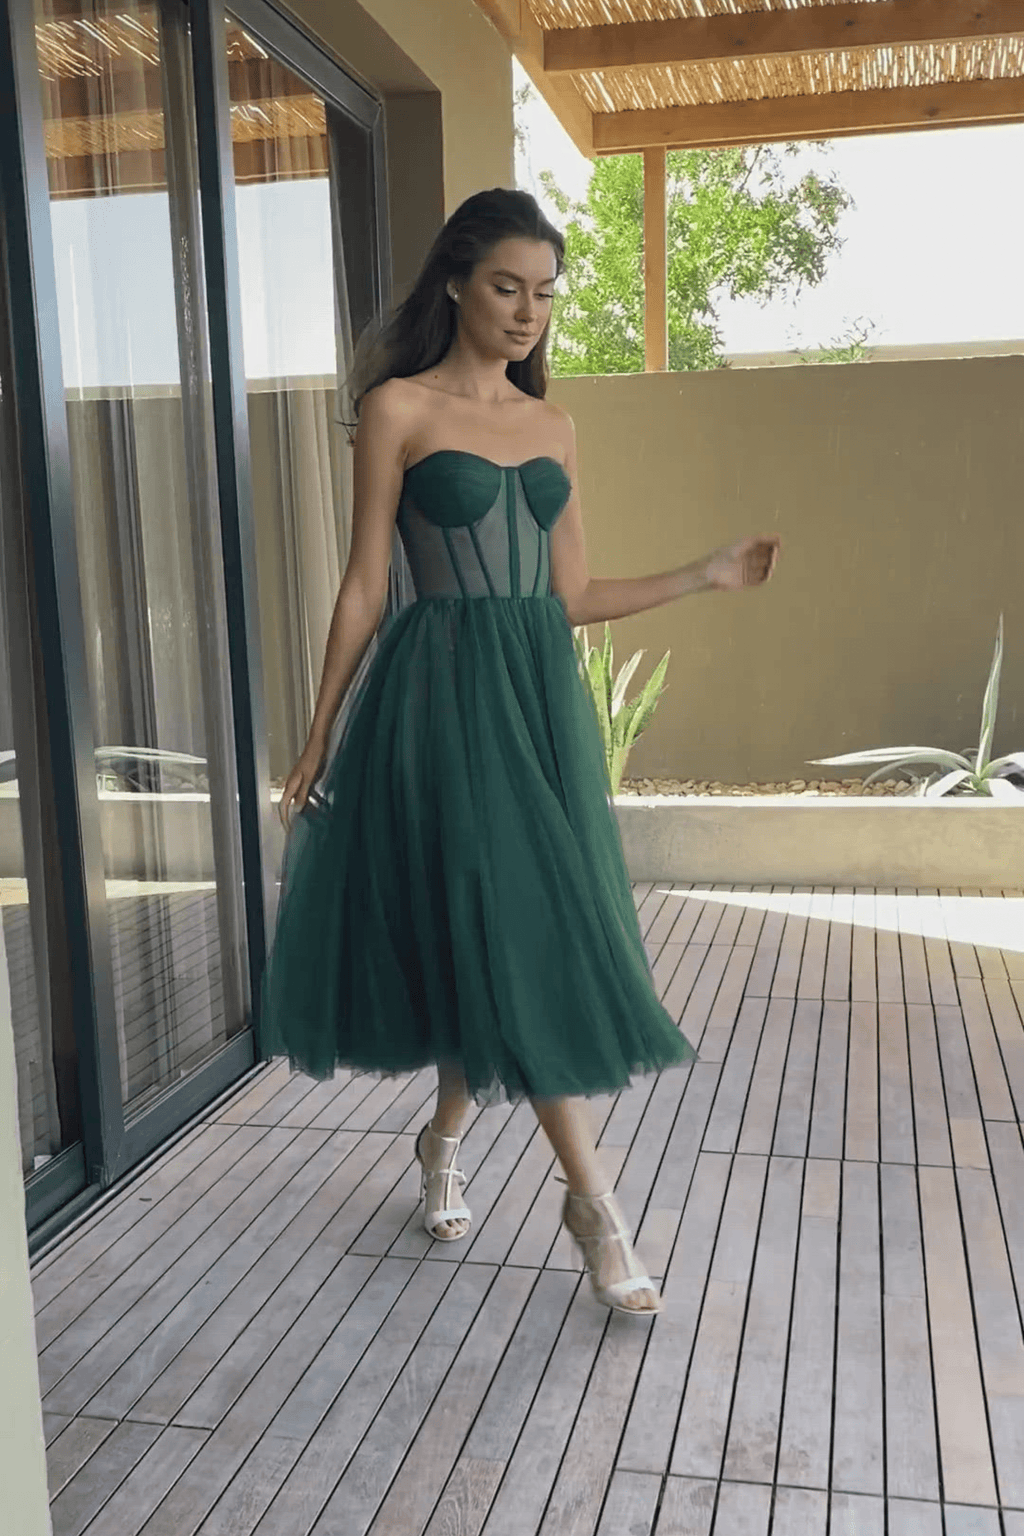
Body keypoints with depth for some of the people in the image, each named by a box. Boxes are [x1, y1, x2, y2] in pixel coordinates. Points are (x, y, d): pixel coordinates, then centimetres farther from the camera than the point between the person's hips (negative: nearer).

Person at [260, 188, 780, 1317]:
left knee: (496, 940, 9)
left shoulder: (552, 426, 14)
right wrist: (319, 735, -2)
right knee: (512, 934, -7)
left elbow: (571, 596, 13)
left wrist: (706, 577, 8)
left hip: (544, 693, 6)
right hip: (442, 692, -6)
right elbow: (365, 585, -2)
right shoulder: (398, 407, -2)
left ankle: (442, 1142, 32)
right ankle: (590, 1197, 3)